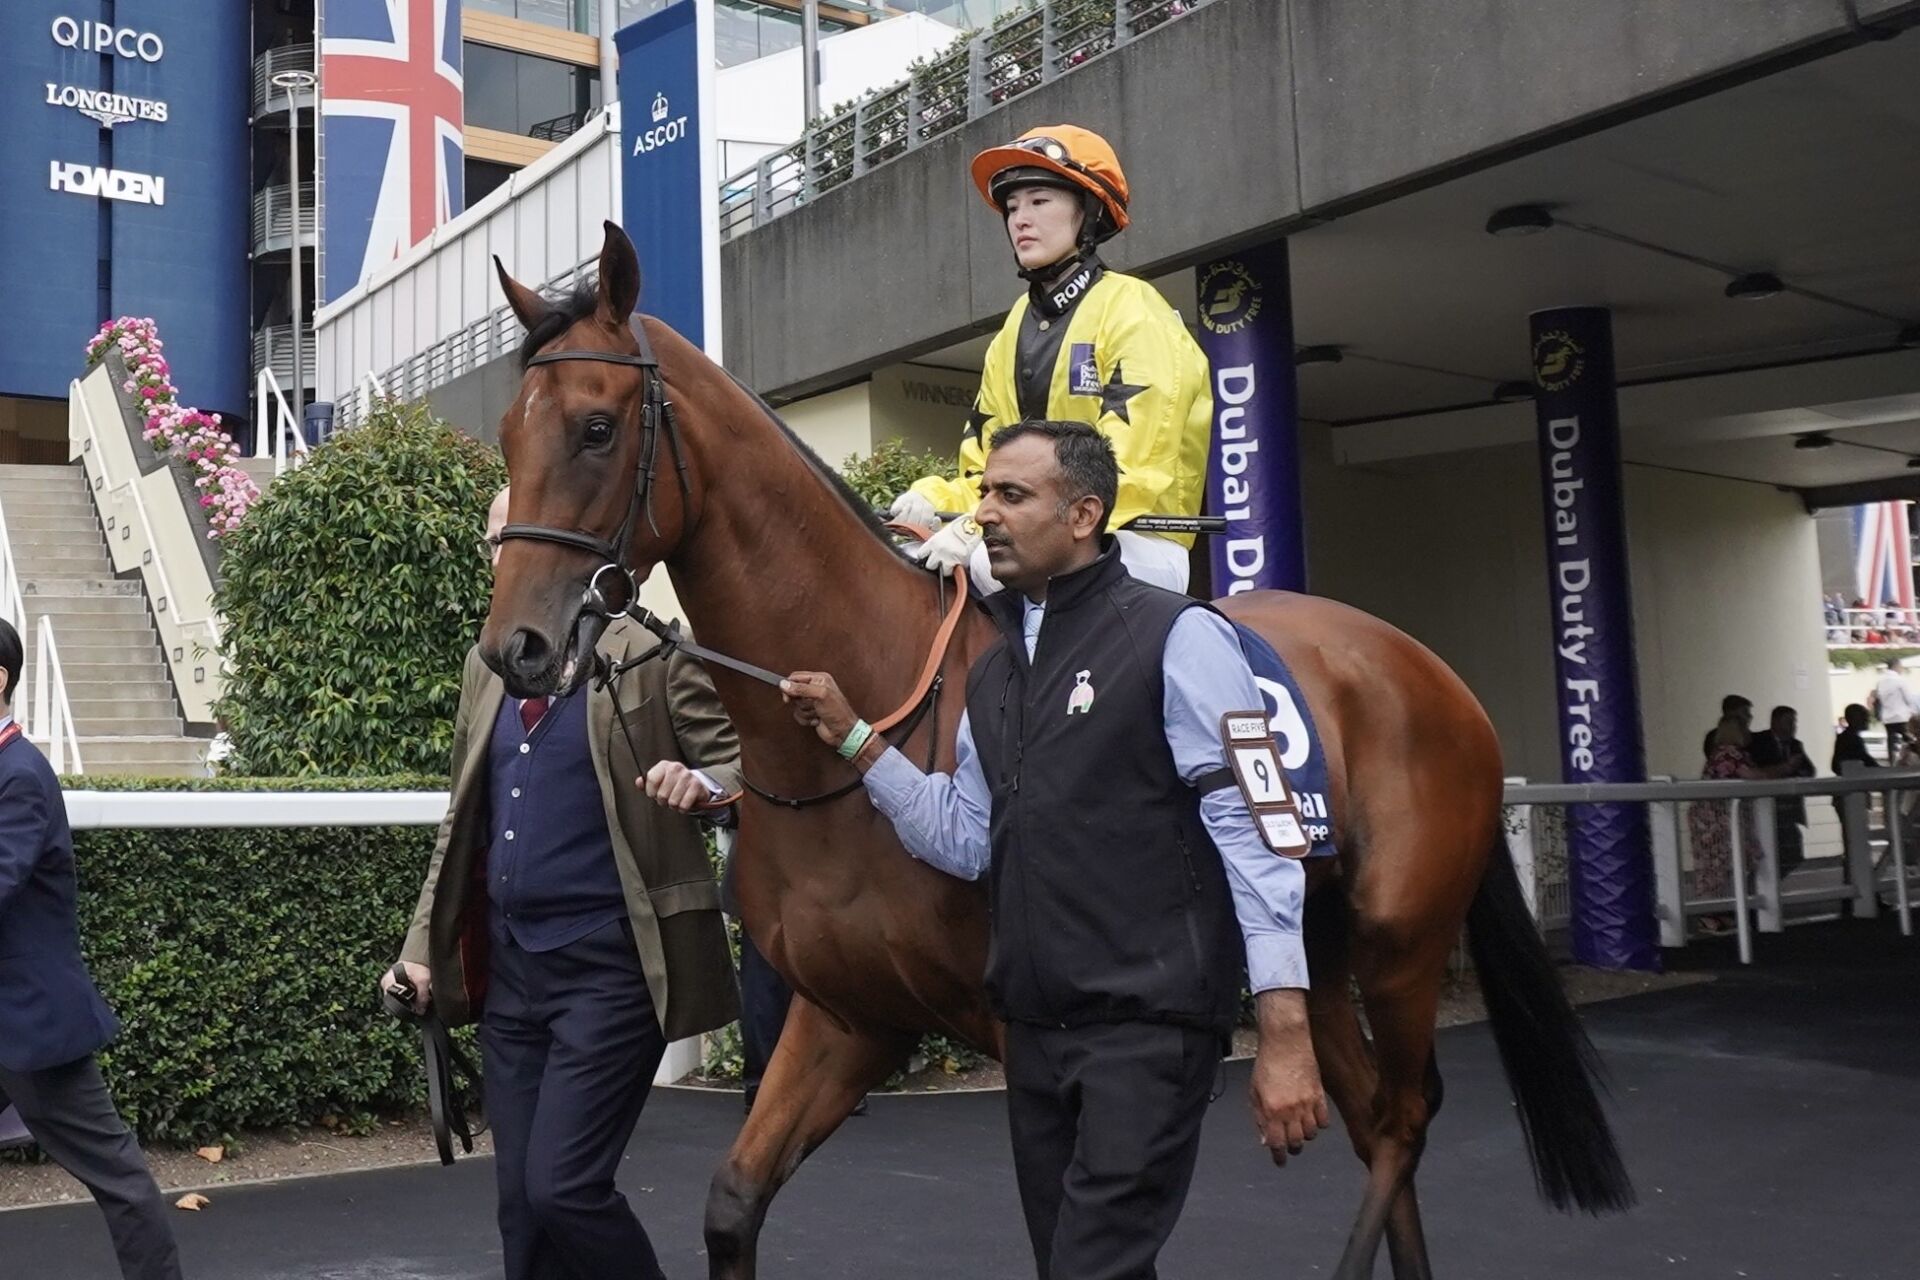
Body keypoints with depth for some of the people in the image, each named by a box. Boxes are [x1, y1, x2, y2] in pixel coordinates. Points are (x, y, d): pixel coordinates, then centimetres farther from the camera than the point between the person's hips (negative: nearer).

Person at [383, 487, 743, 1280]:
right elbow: (463, 820, 17)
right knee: (520, 1202, 11)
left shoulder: (651, 659, -7)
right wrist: (423, 945, 14)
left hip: (610, 967, -6)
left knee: (562, 1185, -9)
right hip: (508, 965, 6)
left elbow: (742, 759, -8)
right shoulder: (486, 666, 12)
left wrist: (702, 783, -30)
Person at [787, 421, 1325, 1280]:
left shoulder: (1175, 637, -10)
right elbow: (968, 844, 12)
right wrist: (853, 739, 4)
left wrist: (1284, 1031, -19)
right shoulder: (994, 669, 12)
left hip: (1148, 1023, -7)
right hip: (1034, 1027, 8)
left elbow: (1251, 830, -14)